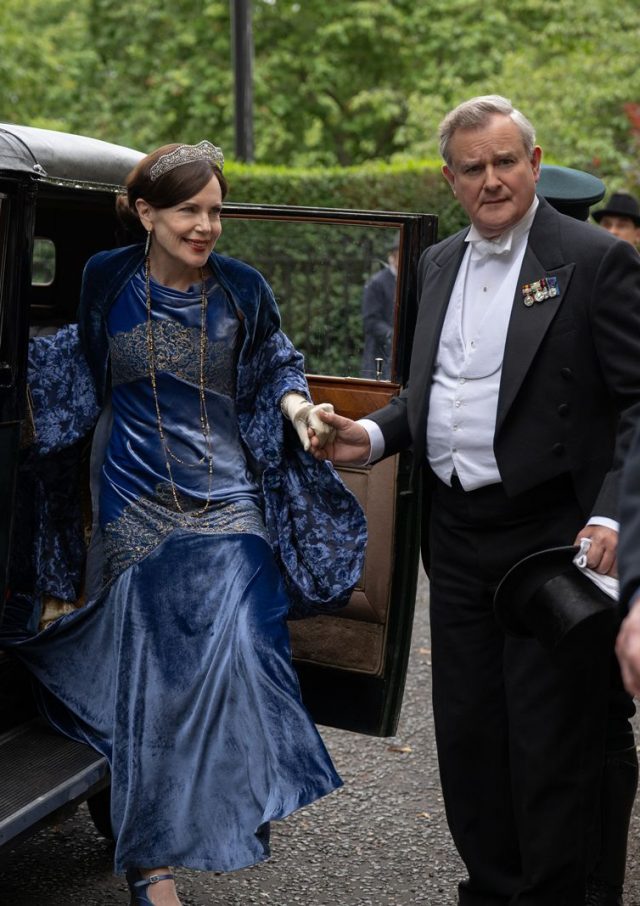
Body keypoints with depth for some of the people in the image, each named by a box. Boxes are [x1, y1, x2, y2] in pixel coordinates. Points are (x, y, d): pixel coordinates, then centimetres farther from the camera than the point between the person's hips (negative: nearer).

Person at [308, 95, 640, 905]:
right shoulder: (438, 264, 14)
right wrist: (373, 435, 4)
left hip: (552, 536, -6)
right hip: (456, 536, 7)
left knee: (550, 745, 3)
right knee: (466, 733, 15)